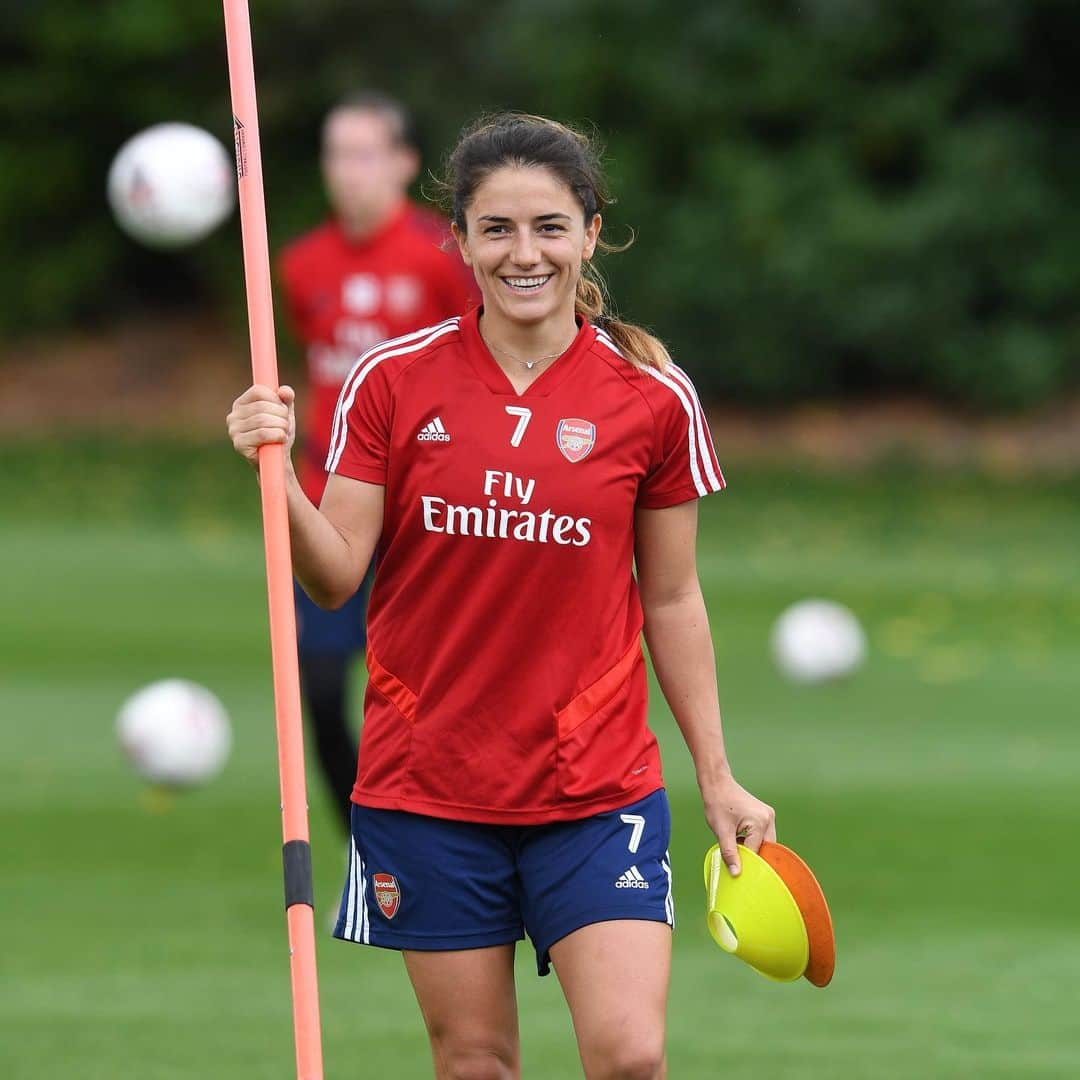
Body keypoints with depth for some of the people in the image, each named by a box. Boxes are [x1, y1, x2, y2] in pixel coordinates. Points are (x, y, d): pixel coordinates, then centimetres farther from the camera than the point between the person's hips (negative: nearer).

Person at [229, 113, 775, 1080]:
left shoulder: (652, 397, -2)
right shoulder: (392, 381, -2)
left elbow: (672, 599, 6)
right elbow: (335, 578, -2)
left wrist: (717, 778, 6)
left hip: (598, 787, -1)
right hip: (427, 780, 1)